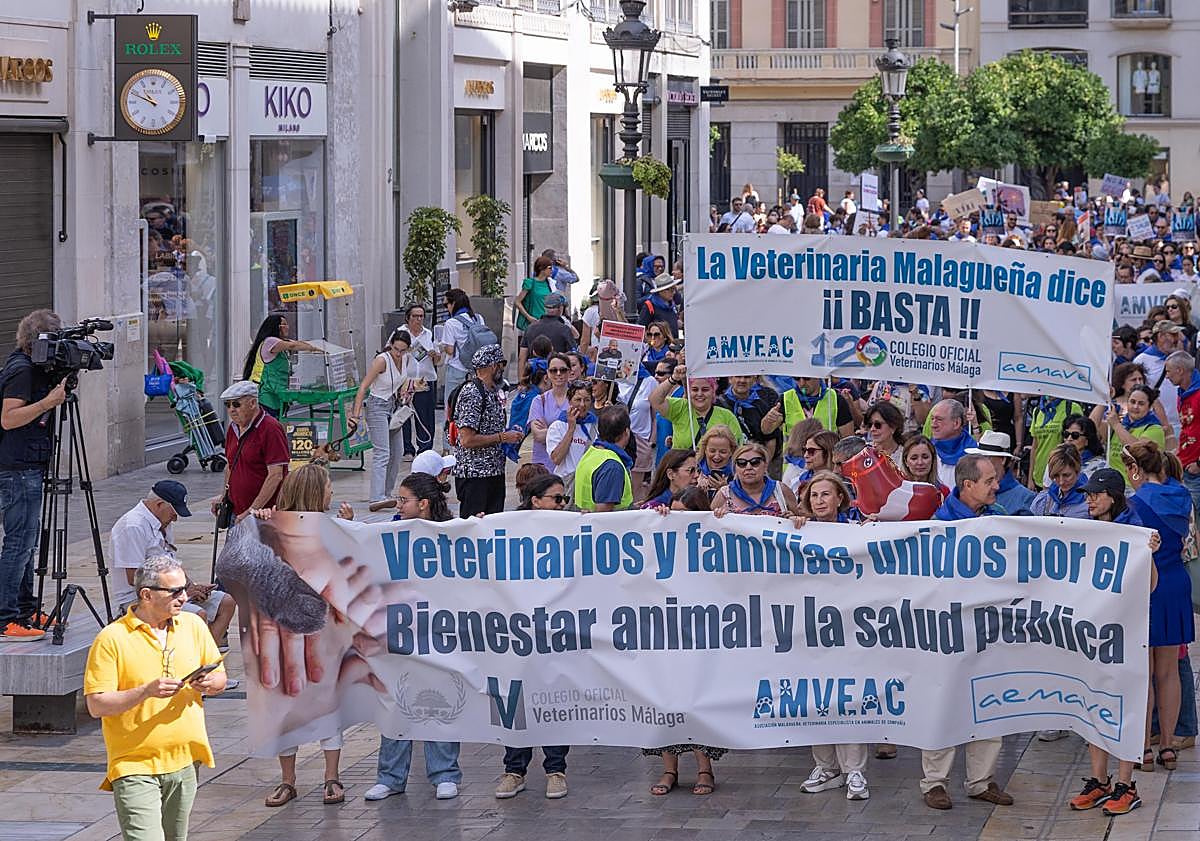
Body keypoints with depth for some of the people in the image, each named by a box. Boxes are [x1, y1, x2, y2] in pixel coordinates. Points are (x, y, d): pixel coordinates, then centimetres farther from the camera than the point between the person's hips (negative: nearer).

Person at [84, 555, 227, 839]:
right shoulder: (112, 639, -10)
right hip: (135, 766, -5)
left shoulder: (194, 626, 7)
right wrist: (146, 691, -24)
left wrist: (209, 683, -8)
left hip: (184, 761, 5)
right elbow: (96, 705, -12)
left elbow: (220, 679, 15)